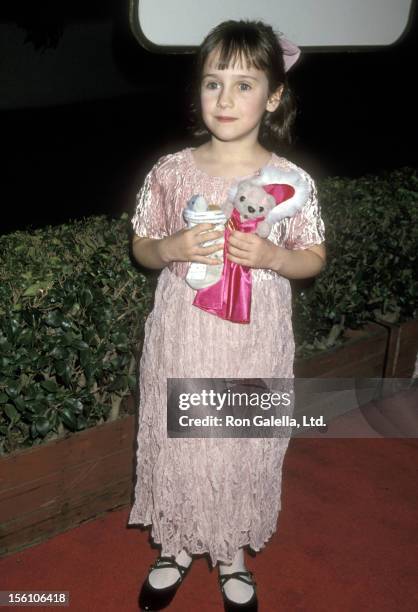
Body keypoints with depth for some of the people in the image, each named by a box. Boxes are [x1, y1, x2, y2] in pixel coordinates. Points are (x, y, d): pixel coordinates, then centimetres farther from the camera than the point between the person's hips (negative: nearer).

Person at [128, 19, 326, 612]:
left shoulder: (292, 180, -9)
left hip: (254, 343, 0)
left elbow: (314, 259, 1)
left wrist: (271, 256, -19)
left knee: (245, 446, 14)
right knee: (176, 439, 14)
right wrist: (172, 247, -18)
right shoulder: (170, 172, -7)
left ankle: (233, 554, 42)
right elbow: (141, 248, 3)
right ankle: (177, 546, 42)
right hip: (182, 338, 1)